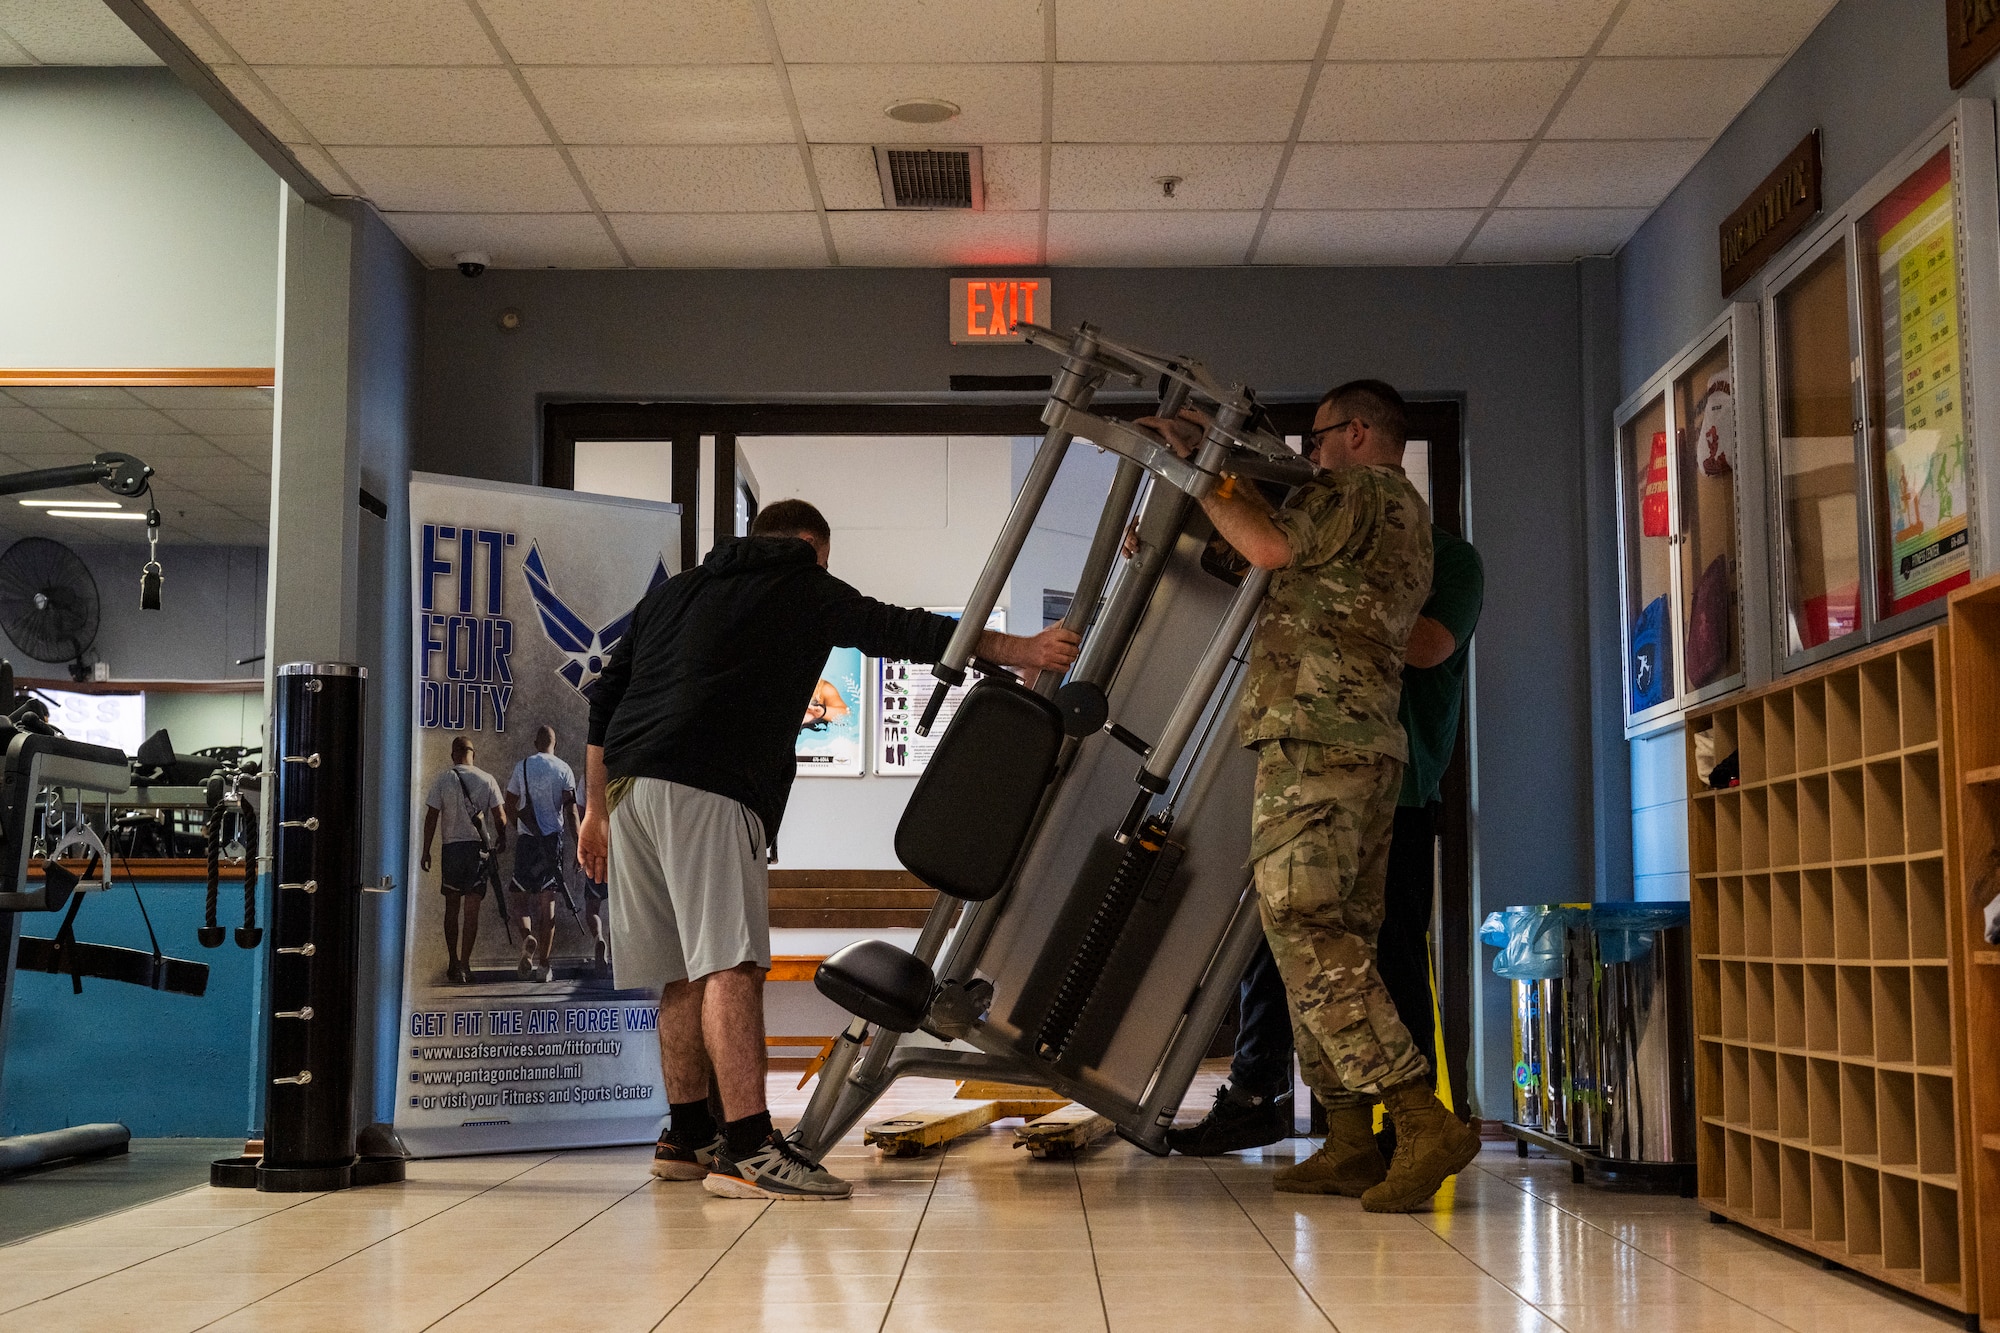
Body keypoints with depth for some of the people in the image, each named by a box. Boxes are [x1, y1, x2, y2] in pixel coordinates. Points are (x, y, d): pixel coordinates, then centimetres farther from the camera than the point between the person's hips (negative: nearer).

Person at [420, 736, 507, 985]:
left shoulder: (442, 780, -3)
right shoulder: (487, 780, -1)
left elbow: (431, 817, -3)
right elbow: (500, 818, 0)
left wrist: (426, 851, 5)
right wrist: (501, 840, 18)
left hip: (452, 847, 0)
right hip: (479, 847, 0)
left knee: (452, 908, 13)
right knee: (472, 909, 2)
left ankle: (454, 963, 14)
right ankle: (465, 964, -3)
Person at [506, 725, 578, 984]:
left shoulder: (522, 767, 3)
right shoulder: (564, 770, 0)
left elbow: (510, 807, 7)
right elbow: (571, 809, -8)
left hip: (526, 839, 0)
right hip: (553, 839, 0)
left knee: (522, 896, 9)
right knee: (548, 901, 3)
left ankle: (527, 936, -21)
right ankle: (544, 964, 1)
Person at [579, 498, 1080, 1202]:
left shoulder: (671, 592, 29)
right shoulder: (805, 589, 12)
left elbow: (604, 700, 24)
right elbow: (900, 630, 7)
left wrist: (596, 811, 26)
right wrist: (1018, 649, 12)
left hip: (628, 783, 7)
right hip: (706, 788, -7)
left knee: (686, 971, 13)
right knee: (730, 963, -14)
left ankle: (687, 1136, 20)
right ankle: (747, 1149, -22)